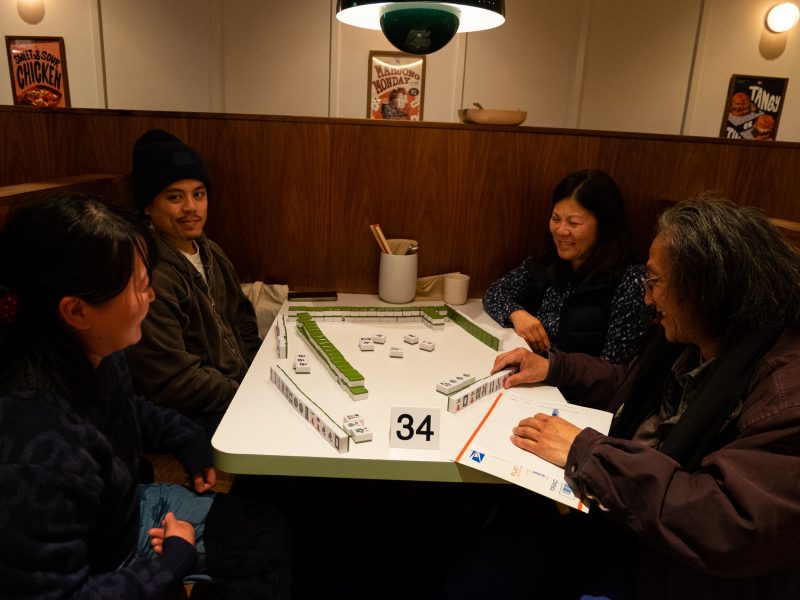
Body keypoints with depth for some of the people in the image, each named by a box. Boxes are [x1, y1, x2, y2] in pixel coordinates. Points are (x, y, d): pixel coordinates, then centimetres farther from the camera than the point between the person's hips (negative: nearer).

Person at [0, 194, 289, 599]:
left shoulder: (93, 355, -13)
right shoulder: (34, 456, -41)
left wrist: (188, 439, 1)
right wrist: (175, 559, -19)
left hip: (133, 508, 7)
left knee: (271, 531, 15)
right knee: (260, 566, 6)